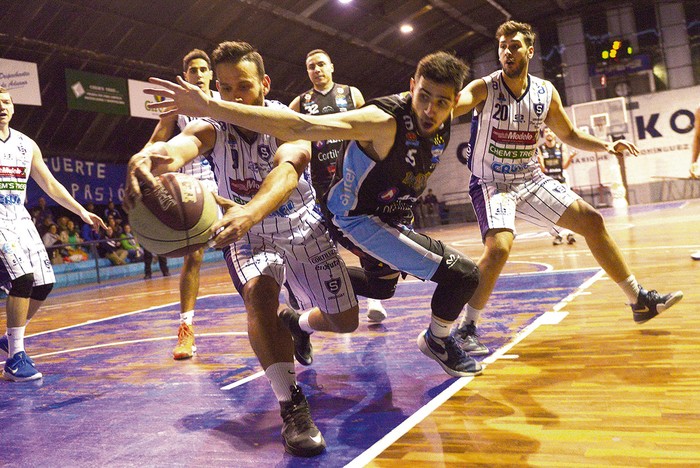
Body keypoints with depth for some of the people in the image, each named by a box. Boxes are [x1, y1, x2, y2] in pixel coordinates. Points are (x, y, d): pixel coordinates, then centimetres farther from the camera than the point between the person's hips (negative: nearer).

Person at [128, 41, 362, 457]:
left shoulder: (288, 121, -25)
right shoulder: (214, 125, -20)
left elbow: (289, 166, -48)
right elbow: (187, 142, -46)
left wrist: (251, 211, -70)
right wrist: (151, 155, -72)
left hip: (304, 230, 1)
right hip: (248, 235, 0)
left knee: (345, 321, 7)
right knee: (259, 294, -33)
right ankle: (290, 402, -25)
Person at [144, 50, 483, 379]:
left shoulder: (445, 118, -11)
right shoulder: (384, 121, -33)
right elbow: (302, 126, -44)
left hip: (390, 218, 9)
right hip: (358, 219, -8)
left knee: (382, 286, 33)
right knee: (463, 274, -16)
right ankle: (438, 343, 14)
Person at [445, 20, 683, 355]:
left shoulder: (546, 92, 1)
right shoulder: (484, 89, -14)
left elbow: (569, 135, 14)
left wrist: (606, 145, -1)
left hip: (531, 179, 6)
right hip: (491, 184, -6)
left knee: (591, 221, 4)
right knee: (498, 248, -30)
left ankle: (640, 300, 19)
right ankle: (466, 328, -12)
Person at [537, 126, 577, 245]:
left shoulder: (562, 146, 3)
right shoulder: (540, 149, 1)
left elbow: (565, 165, -3)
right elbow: (542, 169, -5)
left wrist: (570, 157, -22)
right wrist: (539, 161, -25)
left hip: (561, 180, 1)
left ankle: (569, 233, -6)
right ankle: (558, 234, 1)